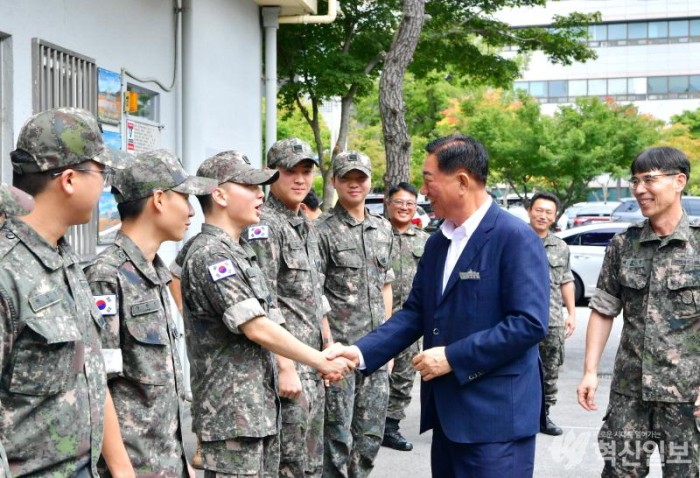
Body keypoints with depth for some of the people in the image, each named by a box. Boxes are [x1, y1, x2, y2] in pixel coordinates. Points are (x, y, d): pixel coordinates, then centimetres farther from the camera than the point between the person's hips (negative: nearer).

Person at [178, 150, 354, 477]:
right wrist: (320, 361, -12)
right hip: (231, 413, -9)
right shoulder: (209, 254, -16)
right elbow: (257, 329, -20)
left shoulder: (238, 252, 15)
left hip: (262, 408, 9)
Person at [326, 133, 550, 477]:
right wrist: (361, 351, -2)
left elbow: (530, 322, -20)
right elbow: (415, 313, 12)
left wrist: (452, 357, -19)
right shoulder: (437, 242, 11)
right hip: (447, 409, 8)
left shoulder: (516, 238, -13)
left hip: (496, 413, -8)